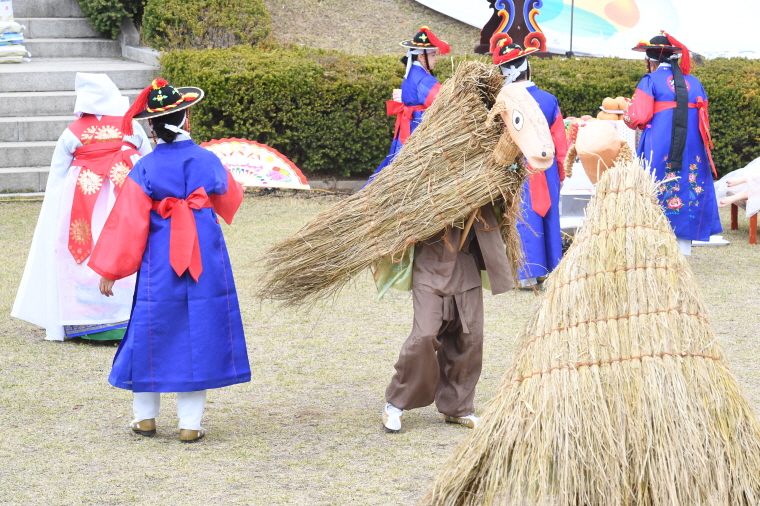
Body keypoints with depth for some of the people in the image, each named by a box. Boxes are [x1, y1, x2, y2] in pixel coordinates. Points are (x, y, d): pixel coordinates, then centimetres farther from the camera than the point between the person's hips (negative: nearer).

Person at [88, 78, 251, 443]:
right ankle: (190, 423, 5)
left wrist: (109, 271, -2)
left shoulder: (145, 169, -7)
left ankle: (145, 416, 20)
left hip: (159, 262, 0)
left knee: (153, 332, 12)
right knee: (198, 333, 6)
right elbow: (230, 199, 17)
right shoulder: (208, 161, -2)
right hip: (206, 261, 1)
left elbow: (128, 221, -7)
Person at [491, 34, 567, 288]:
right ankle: (550, 269, 22)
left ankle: (528, 274, 3)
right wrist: (560, 173, 16)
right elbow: (560, 143, 5)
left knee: (524, 219, 2)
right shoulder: (548, 99, -1)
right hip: (546, 170, 4)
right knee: (548, 216, 13)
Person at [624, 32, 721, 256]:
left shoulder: (650, 81, -3)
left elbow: (638, 118, -8)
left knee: (659, 199, 2)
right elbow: (703, 121, 12)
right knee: (687, 193, 7)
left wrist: (627, 116, 12)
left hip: (660, 151, -4)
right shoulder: (694, 83, 11)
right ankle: (683, 255, 6)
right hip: (692, 152, 4)